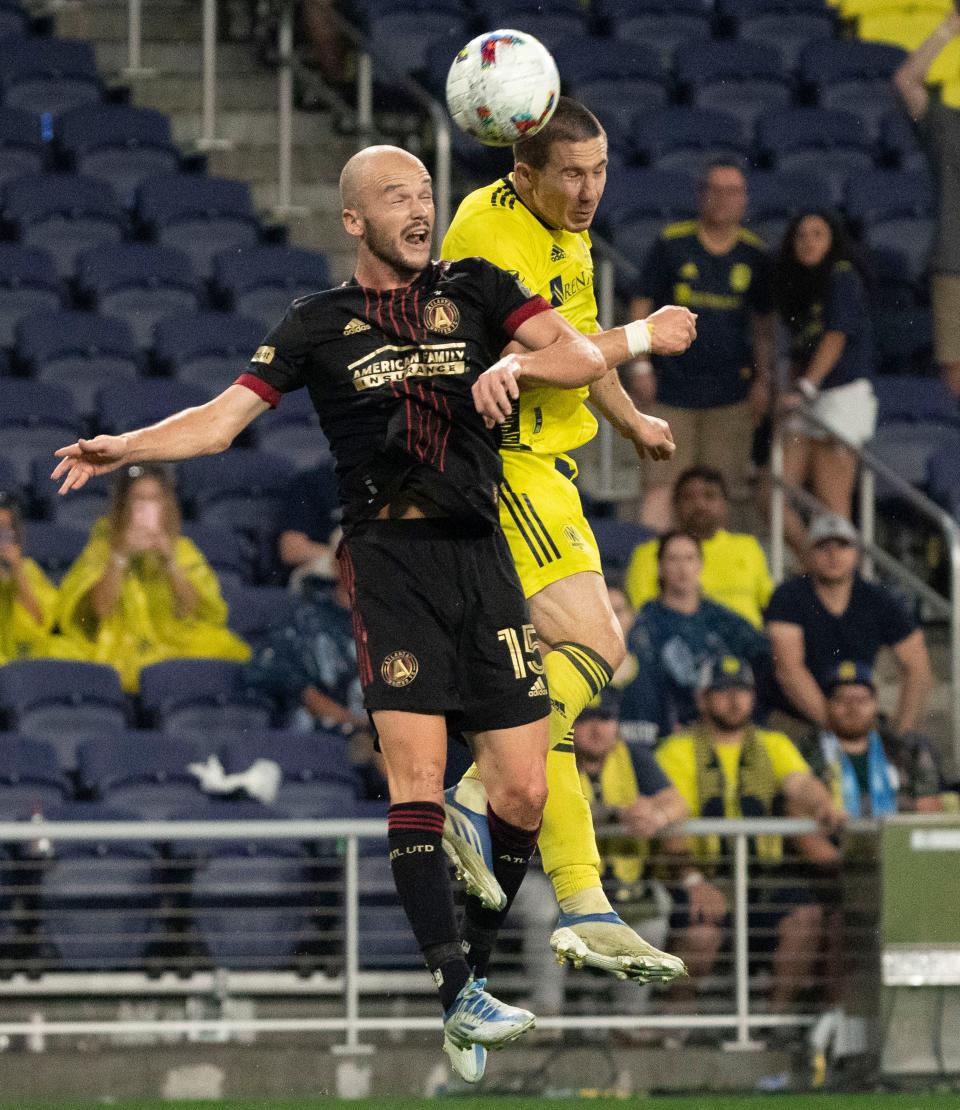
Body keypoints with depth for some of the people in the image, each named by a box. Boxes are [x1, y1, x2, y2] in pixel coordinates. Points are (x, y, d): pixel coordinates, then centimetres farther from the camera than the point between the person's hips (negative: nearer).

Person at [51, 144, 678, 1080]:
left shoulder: (475, 290, 15)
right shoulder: (318, 324, 12)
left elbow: (582, 353, 6)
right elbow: (223, 419, 9)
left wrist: (517, 363, -13)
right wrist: (123, 448, -5)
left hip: (481, 551, 2)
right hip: (388, 554, -2)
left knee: (523, 792, -5)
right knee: (416, 774, -16)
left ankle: (470, 968, 13)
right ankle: (457, 995, -21)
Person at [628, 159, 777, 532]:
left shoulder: (754, 254, 6)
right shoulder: (672, 243, 0)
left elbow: (764, 322, 14)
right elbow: (642, 306, 4)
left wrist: (763, 380, 8)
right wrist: (640, 365, -3)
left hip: (729, 388, 2)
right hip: (670, 385, -2)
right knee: (661, 485, -6)